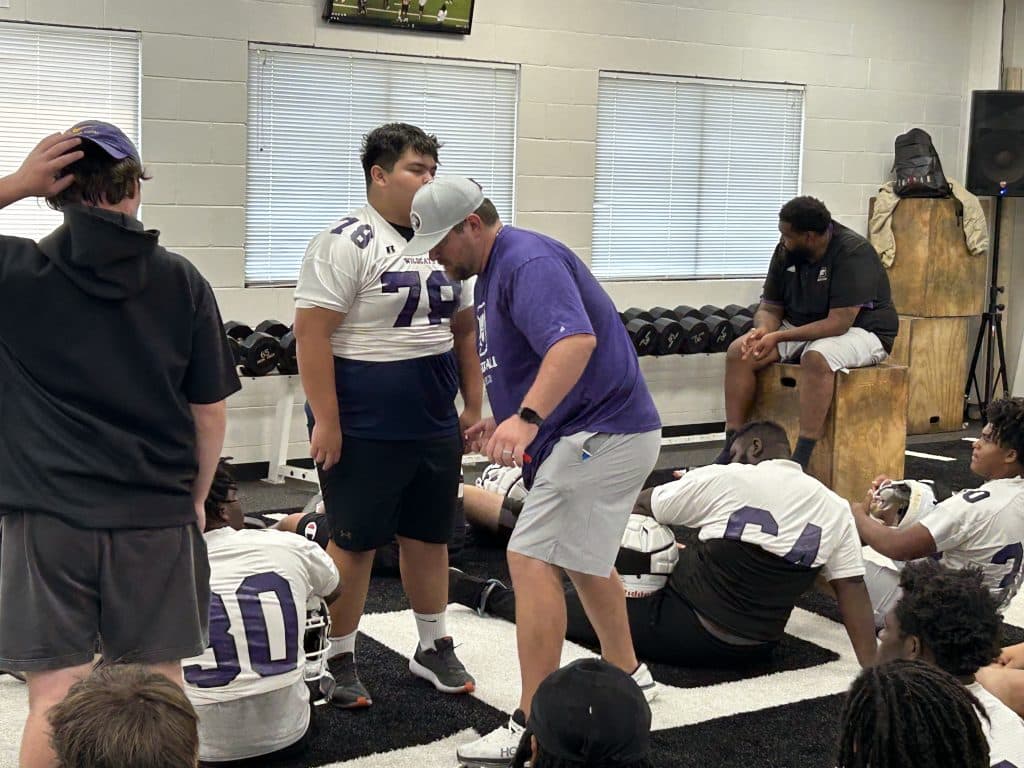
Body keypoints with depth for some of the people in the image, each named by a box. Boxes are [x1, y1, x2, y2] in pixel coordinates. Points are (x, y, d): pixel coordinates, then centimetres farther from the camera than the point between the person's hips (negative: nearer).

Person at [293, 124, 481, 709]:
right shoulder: (346, 244, -12)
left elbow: (463, 330, 18)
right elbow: (312, 333, -17)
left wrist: (474, 405, 13)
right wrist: (325, 422, -19)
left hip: (435, 427, 7)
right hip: (363, 430, -7)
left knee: (429, 535, 16)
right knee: (355, 543, 3)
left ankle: (434, 649, 30)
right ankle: (340, 662, 16)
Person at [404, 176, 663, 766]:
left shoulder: (528, 262, -19)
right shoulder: (496, 271, 15)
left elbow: (576, 341, -36)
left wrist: (527, 418, -46)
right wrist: (501, 419, 12)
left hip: (600, 436, -11)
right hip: (608, 431, 11)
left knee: (534, 561, -14)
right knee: (582, 556, 25)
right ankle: (626, 673, 43)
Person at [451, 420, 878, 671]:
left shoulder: (723, 480, -8)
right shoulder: (835, 508, 0)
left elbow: (640, 506, 3)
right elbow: (852, 588, -3)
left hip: (688, 632, -5)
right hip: (754, 648, 5)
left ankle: (487, 595, 23)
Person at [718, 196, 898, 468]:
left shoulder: (853, 253, -23)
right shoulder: (786, 251, -2)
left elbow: (839, 323, -28)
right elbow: (770, 306, 6)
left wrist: (779, 337, -29)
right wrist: (762, 329, -19)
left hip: (859, 330, -7)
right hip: (801, 329, 7)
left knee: (816, 358, -39)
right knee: (739, 351, -14)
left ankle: (802, 459, -35)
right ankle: (732, 447, -13)